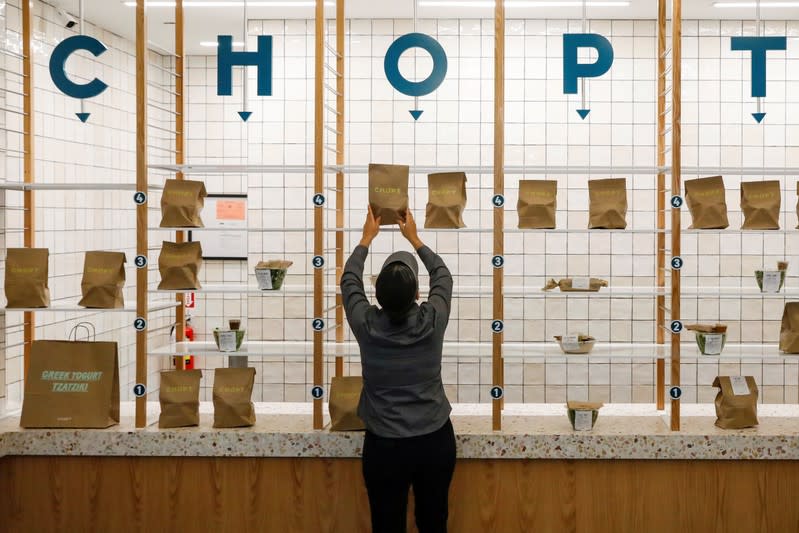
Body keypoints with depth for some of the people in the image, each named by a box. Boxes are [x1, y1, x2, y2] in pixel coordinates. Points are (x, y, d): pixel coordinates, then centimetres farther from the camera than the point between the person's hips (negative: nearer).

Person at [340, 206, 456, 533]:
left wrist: (366, 239, 20)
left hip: (384, 446, -1)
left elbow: (349, 280, 7)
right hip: (436, 441, 1)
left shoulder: (366, 325, -13)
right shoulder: (433, 321, -12)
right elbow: (442, 275, 8)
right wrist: (414, 239, 20)